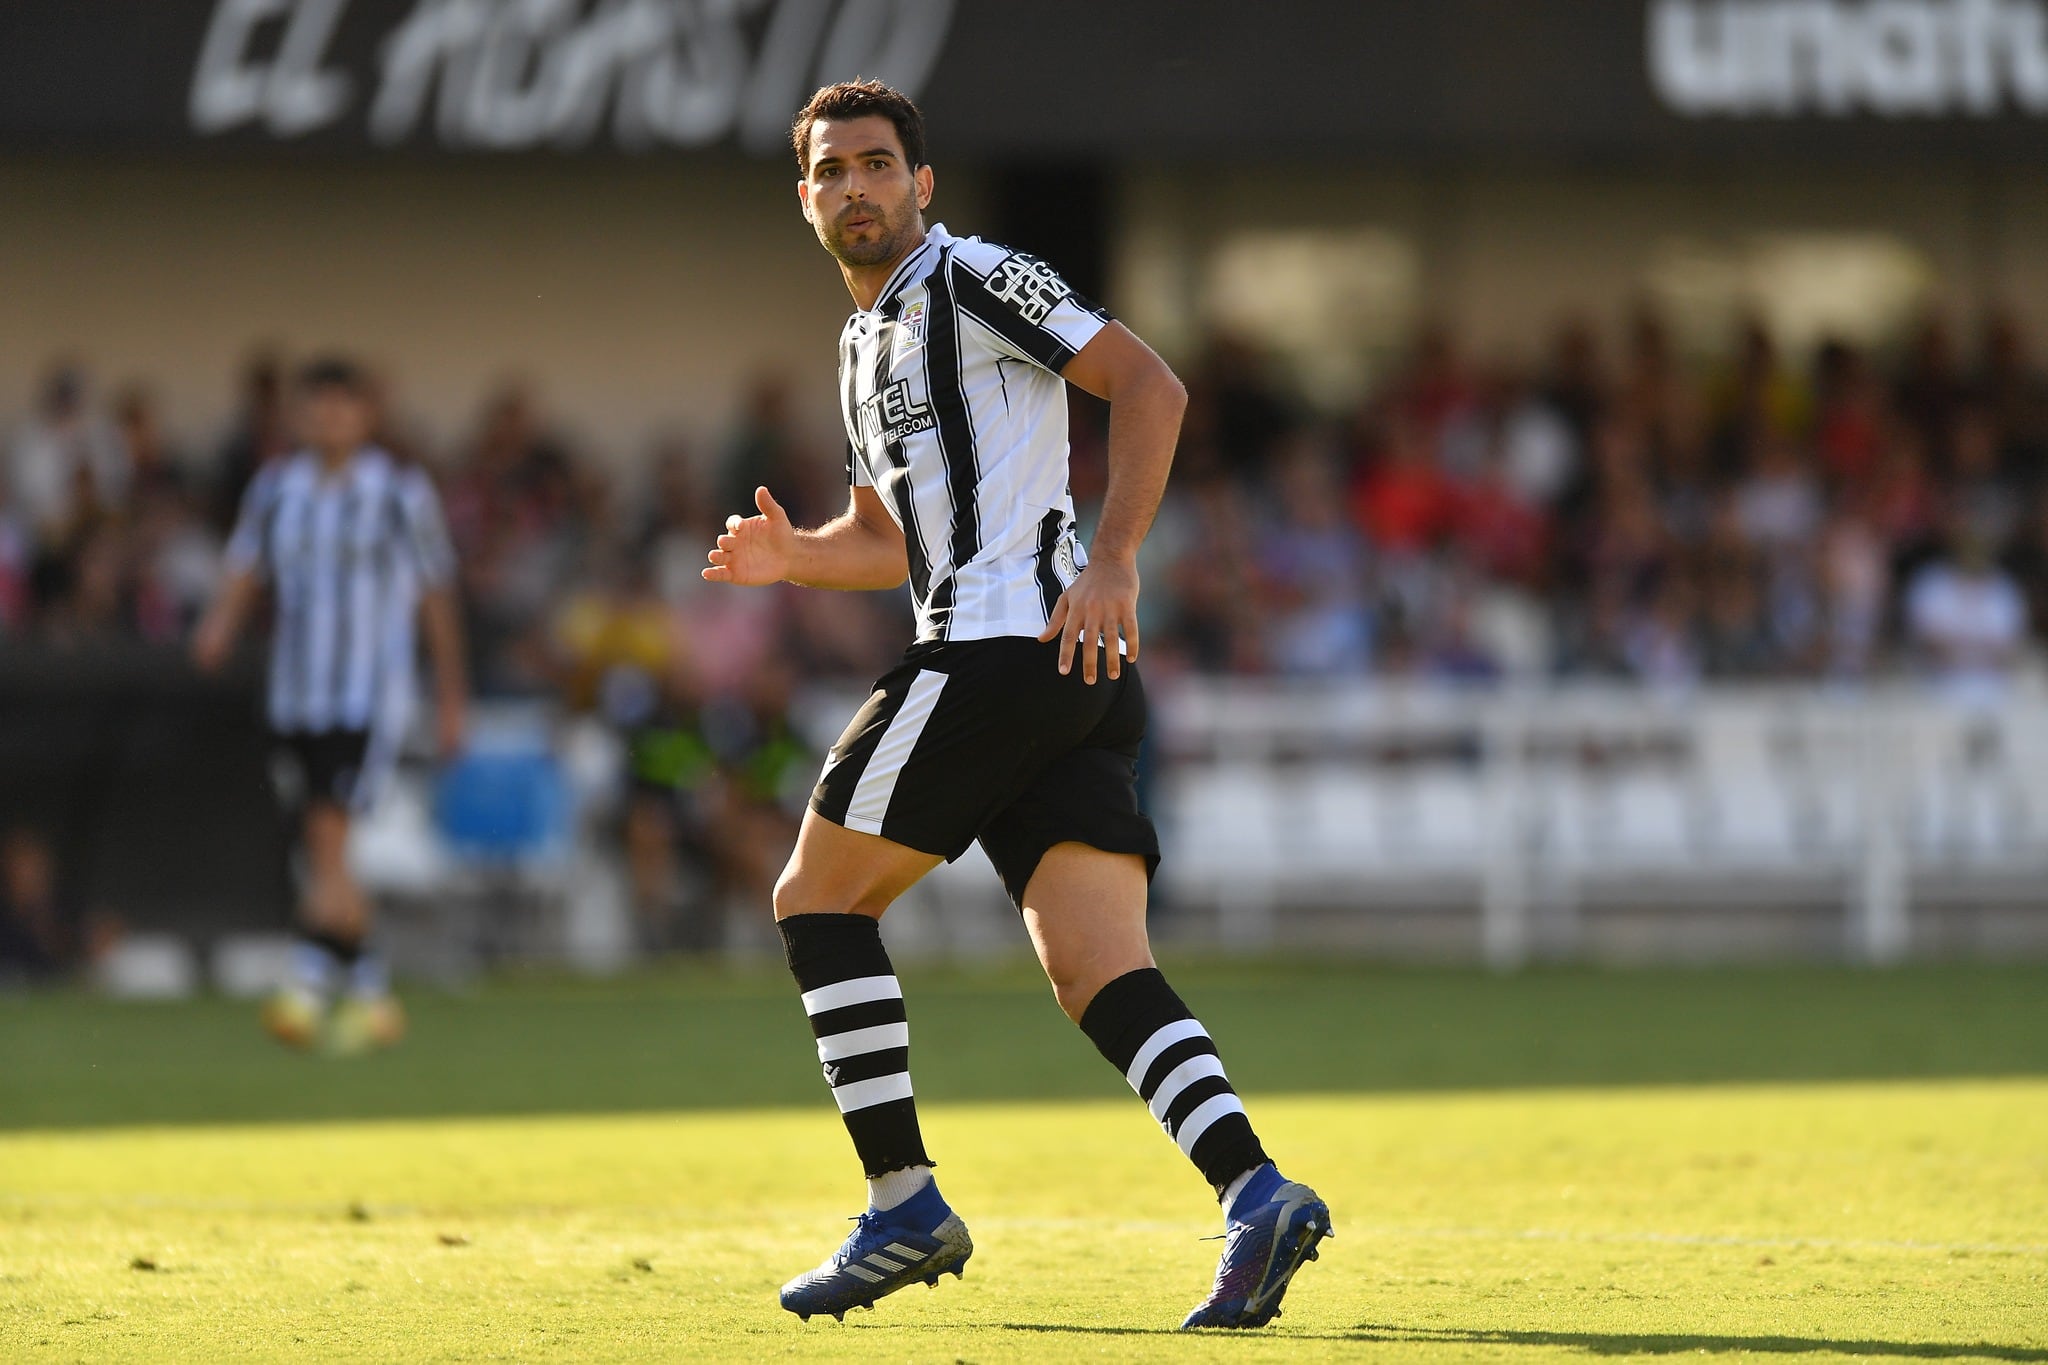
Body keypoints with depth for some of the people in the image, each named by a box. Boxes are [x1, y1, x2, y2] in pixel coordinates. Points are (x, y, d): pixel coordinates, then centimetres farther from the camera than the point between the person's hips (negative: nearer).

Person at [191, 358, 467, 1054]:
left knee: (328, 832, -19)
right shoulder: (275, 487, 10)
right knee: (326, 858, 8)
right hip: (296, 699, 5)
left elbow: (436, 598, 4)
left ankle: (310, 983, -22)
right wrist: (219, 626, -18)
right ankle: (372, 995, 19)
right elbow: (243, 571, 4)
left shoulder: (402, 491, -1)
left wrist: (451, 698, 7)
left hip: (371, 693, -5)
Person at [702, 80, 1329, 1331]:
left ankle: (906, 1208, 0)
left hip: (1010, 643, -9)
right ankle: (1256, 1193, -21)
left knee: (819, 899, 1)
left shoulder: (974, 277, -2)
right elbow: (890, 540, 34)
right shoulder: (866, 342, 26)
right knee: (1099, 969, -5)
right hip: (1066, 681, 9)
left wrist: (1111, 565, -19)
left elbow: (1151, 385, -11)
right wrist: (791, 556, 12)